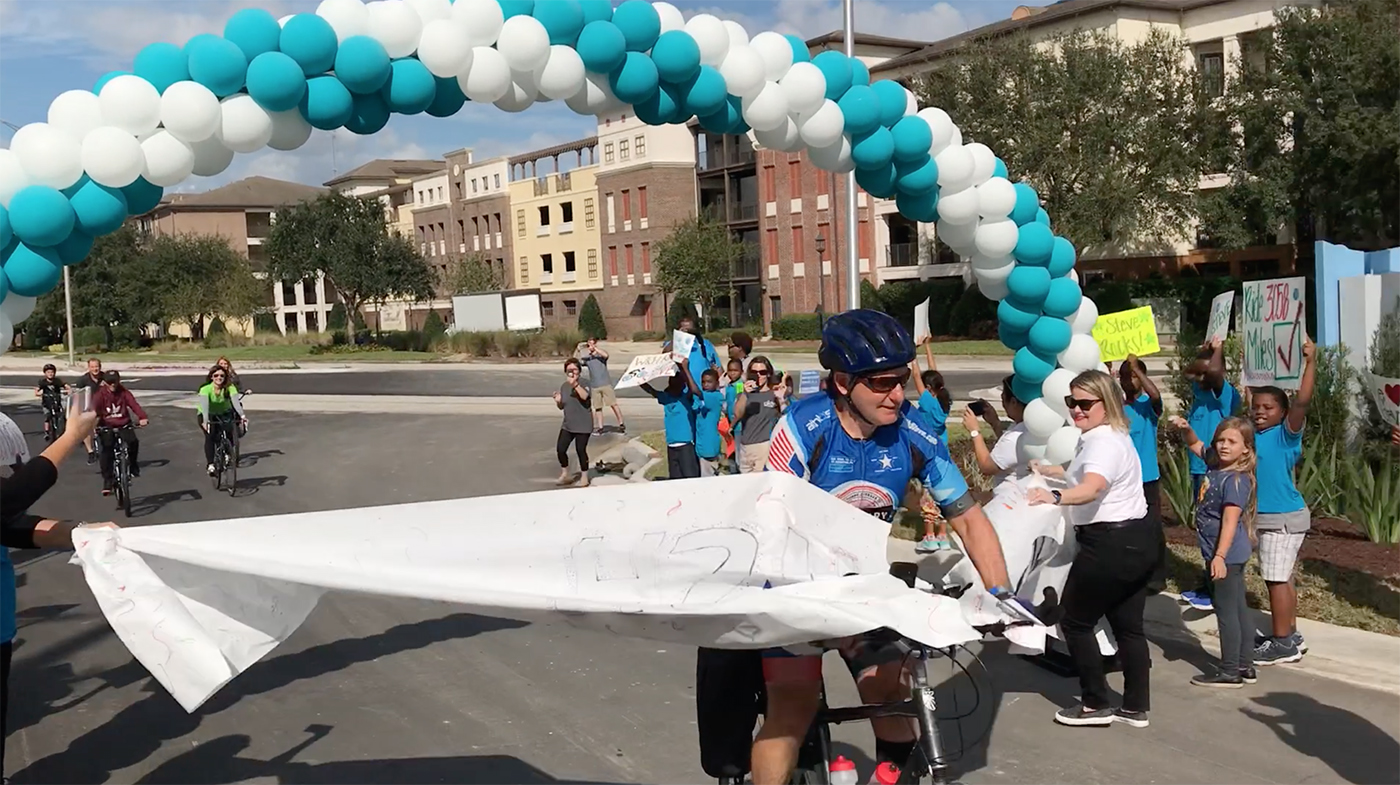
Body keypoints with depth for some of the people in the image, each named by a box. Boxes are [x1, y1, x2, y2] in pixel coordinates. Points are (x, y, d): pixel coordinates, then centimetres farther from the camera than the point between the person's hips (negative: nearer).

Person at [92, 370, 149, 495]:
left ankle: (132, 465, 2)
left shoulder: (124, 392, -4)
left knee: (133, 441, -26)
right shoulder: (100, 395, -7)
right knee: (107, 449, -17)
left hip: (123, 425, 0)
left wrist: (142, 417, -36)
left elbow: (134, 404, -17)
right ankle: (107, 481, -7)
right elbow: (95, 409, -20)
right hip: (107, 427, 0)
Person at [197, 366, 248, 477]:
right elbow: (204, 404, -42)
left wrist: (242, 415, -54)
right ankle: (210, 464, -25)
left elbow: (235, 401, -37)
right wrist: (205, 420, -60)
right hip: (208, 416, -1)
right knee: (210, 436, -28)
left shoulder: (230, 387, -22)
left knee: (229, 433, -26)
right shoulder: (205, 389, -26)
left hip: (224, 414, 2)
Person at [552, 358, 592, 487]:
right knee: (560, 449, 1)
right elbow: (561, 407, 15)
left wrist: (575, 384, -42)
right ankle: (564, 474, 23)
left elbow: (585, 396, -32)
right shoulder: (564, 386, 7)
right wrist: (558, 401, -7)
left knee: (580, 450, -1)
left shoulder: (584, 383, -11)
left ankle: (584, 476, 18)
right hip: (567, 425, 6)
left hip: (582, 425, -6)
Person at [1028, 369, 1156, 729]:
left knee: (1075, 621, 1)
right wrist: (1054, 471, 46)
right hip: (1138, 541, 11)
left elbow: (1092, 487, -40)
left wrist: (1055, 497, -56)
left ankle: (1095, 704, 8)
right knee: (1128, 625, 15)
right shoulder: (1111, 436, 16)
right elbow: (1088, 473, 37)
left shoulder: (1104, 442, -18)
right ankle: (1136, 707, 21)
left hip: (1113, 546, -11)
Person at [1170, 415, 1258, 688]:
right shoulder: (1216, 464, 5)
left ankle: (1230, 672, 5)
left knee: (1226, 611, -2)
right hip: (1233, 554, 9)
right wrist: (1185, 429, -1)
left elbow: (1230, 520, -24)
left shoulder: (1236, 480, -20)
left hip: (1227, 553, -9)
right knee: (1239, 609, 15)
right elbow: (1196, 445, 20)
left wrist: (1219, 556, -28)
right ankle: (1245, 667, 24)